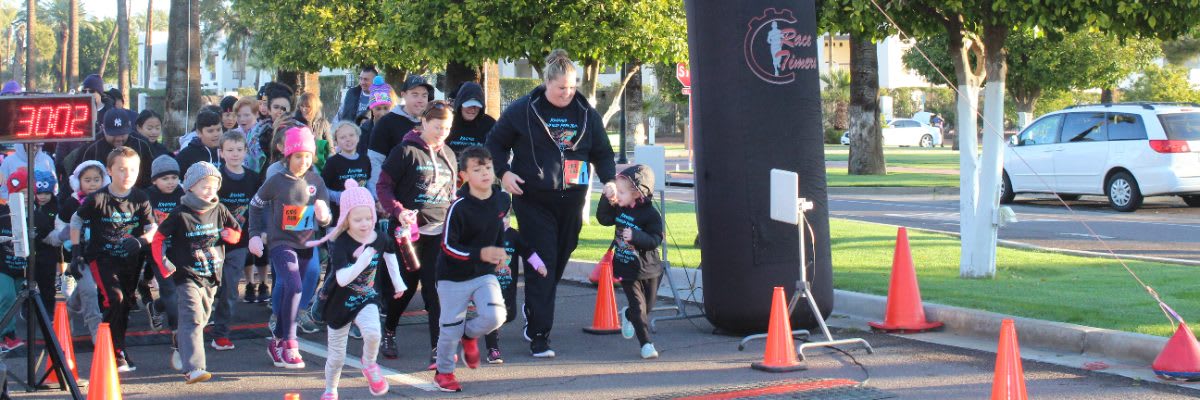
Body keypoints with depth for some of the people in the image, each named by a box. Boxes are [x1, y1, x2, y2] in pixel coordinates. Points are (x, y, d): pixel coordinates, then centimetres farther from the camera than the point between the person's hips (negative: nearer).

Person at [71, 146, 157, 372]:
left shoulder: (140, 199, -5)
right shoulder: (97, 200, -13)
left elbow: (153, 227, -1)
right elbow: (76, 220, 2)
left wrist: (141, 241, -22)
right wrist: (76, 250, -2)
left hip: (130, 260, 4)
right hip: (102, 258, -4)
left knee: (125, 305, 9)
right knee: (115, 299, -20)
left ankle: (118, 348, 27)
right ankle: (117, 354, -12)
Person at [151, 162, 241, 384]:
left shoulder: (219, 211, 6)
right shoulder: (180, 215, -8)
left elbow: (237, 232, 18)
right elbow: (158, 238, 0)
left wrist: (230, 235, -5)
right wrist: (163, 263, -7)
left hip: (211, 277, 6)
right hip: (188, 276, -6)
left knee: (202, 319, 17)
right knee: (192, 319, -16)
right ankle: (193, 368, -24)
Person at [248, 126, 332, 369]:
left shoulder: (316, 182, -1)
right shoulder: (277, 182, -8)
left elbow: (325, 220, -2)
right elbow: (256, 205, 7)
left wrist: (323, 216, -25)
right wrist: (255, 235, 2)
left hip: (305, 245, 4)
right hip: (281, 243, -4)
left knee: (289, 294, 14)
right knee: (293, 288, -22)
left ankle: (277, 341, 30)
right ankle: (289, 345, -15)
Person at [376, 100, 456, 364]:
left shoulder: (448, 156, 13)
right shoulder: (405, 151, -5)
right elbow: (383, 186, -6)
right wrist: (398, 211, -19)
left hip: (440, 231, 4)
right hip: (410, 230, -4)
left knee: (437, 288, -5)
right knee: (405, 285, 6)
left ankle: (438, 347, -6)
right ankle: (388, 332, 30)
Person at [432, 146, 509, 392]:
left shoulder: (503, 201, -4)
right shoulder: (459, 208, -21)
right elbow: (448, 246, -19)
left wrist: (501, 251, 12)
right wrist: (480, 254, -28)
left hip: (485, 273, 4)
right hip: (454, 276, -4)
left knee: (494, 317, -17)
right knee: (451, 328, 3)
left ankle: (469, 335, 18)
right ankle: (444, 372, 28)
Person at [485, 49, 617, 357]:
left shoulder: (586, 113, 7)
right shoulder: (523, 111, -3)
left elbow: (602, 152, 15)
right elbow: (495, 143, 8)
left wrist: (608, 180, -2)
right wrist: (504, 172, -8)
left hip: (571, 201, 4)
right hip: (533, 201, -4)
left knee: (559, 262, 11)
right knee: (542, 264, -10)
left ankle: (533, 310, 36)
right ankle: (539, 335, -7)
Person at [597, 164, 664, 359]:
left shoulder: (651, 214, -19)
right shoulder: (620, 209, -3)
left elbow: (655, 240, -24)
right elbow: (603, 218, 9)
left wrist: (635, 236, -38)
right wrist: (607, 201, -7)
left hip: (649, 269, -2)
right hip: (627, 269, 2)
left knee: (648, 305, 16)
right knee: (638, 307, -4)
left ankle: (627, 315, 47)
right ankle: (646, 343, 3)